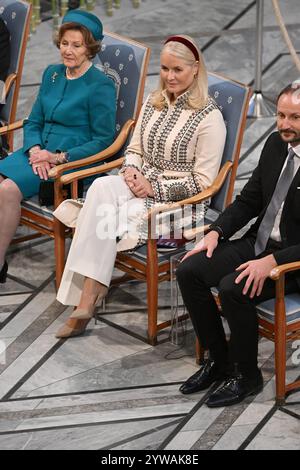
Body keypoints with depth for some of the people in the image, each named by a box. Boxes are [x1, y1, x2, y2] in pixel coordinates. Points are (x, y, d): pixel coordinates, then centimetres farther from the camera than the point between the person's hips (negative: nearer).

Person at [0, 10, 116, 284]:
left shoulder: (101, 86, -6)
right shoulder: (52, 74, 15)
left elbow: (102, 141, -7)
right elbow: (34, 122, 17)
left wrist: (60, 157, -17)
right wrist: (35, 150, -5)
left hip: (74, 160, -6)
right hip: (39, 152, 7)